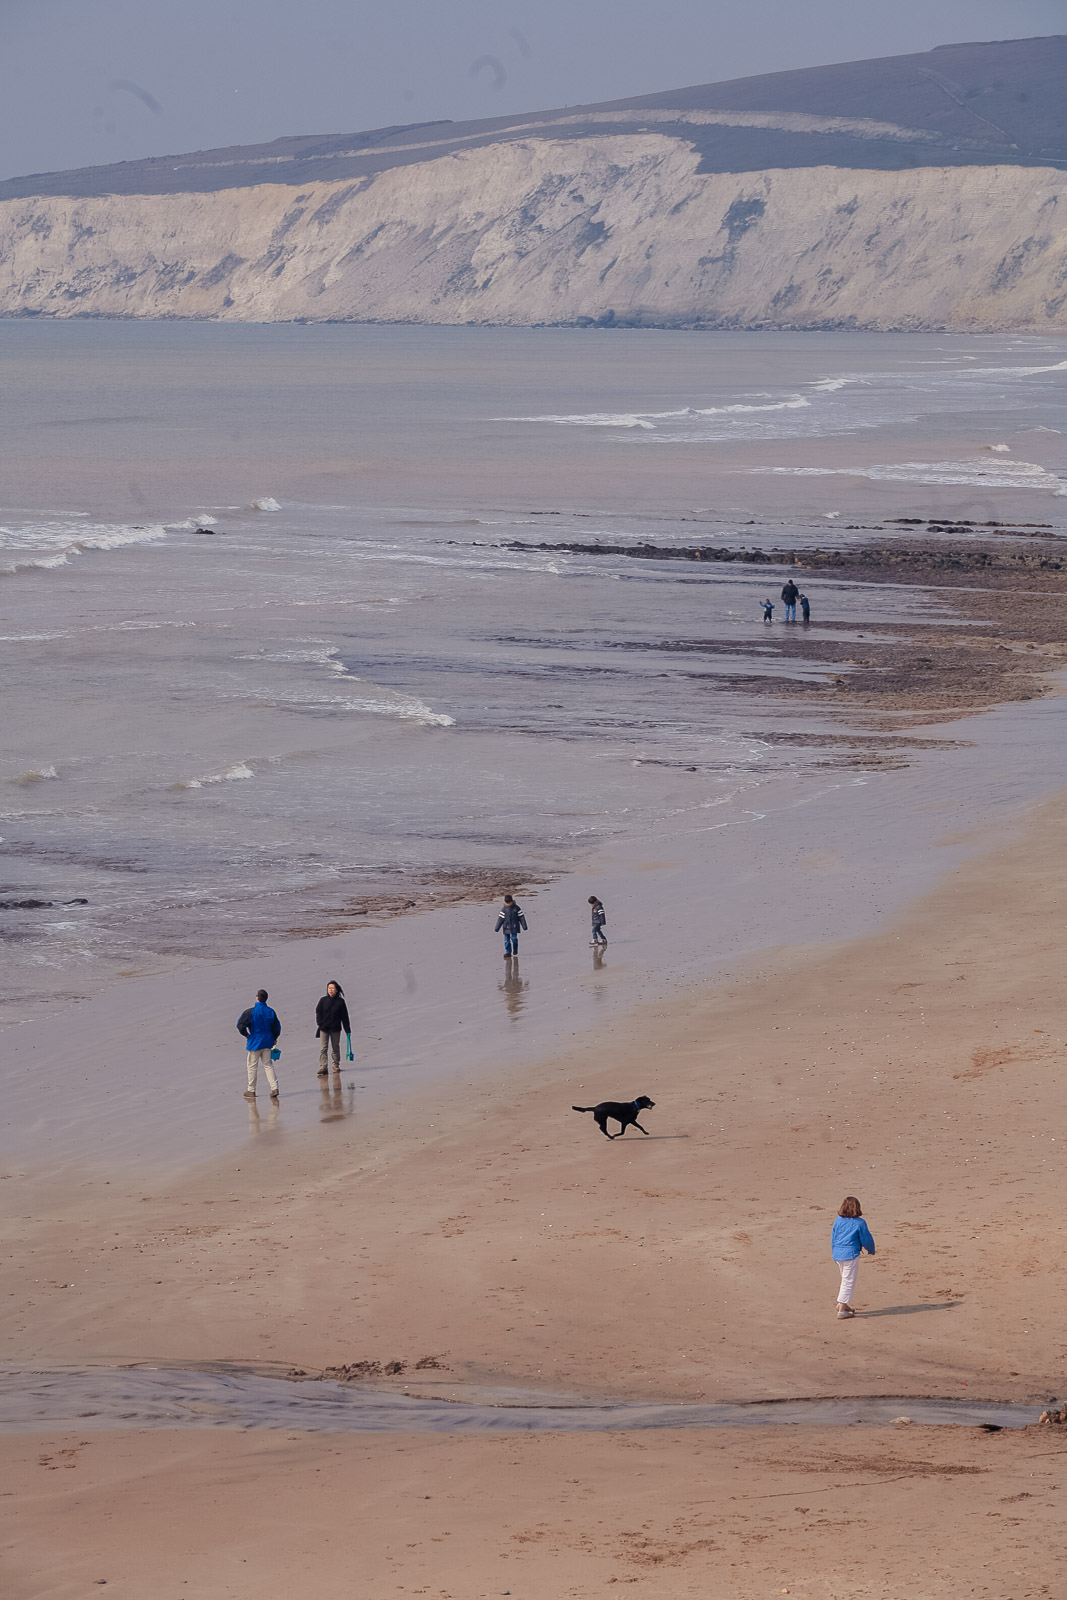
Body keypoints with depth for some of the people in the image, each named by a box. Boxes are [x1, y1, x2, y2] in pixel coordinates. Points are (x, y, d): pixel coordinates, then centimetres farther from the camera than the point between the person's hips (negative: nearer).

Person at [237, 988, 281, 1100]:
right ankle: (274, 1088, 1)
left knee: (252, 1066, 6)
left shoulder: (250, 1012, -14)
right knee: (268, 1065, 12)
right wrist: (274, 1038, 24)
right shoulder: (271, 1012, 0)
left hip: (254, 1043, -4)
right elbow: (277, 1027, 7)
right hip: (267, 1043, 4)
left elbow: (240, 1025, -16)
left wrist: (246, 1035, 2)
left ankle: (251, 1090, 12)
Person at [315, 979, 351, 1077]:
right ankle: (322, 1068, -6)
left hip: (335, 1029, 0)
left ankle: (336, 1065, 24)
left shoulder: (340, 1001, -1)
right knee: (323, 1048, -5)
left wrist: (347, 1029, 2)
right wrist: (320, 1023, -7)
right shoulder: (323, 1000, 0)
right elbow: (318, 1012, 6)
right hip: (324, 1029, 0)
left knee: (336, 1047, 11)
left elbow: (344, 1017, 2)